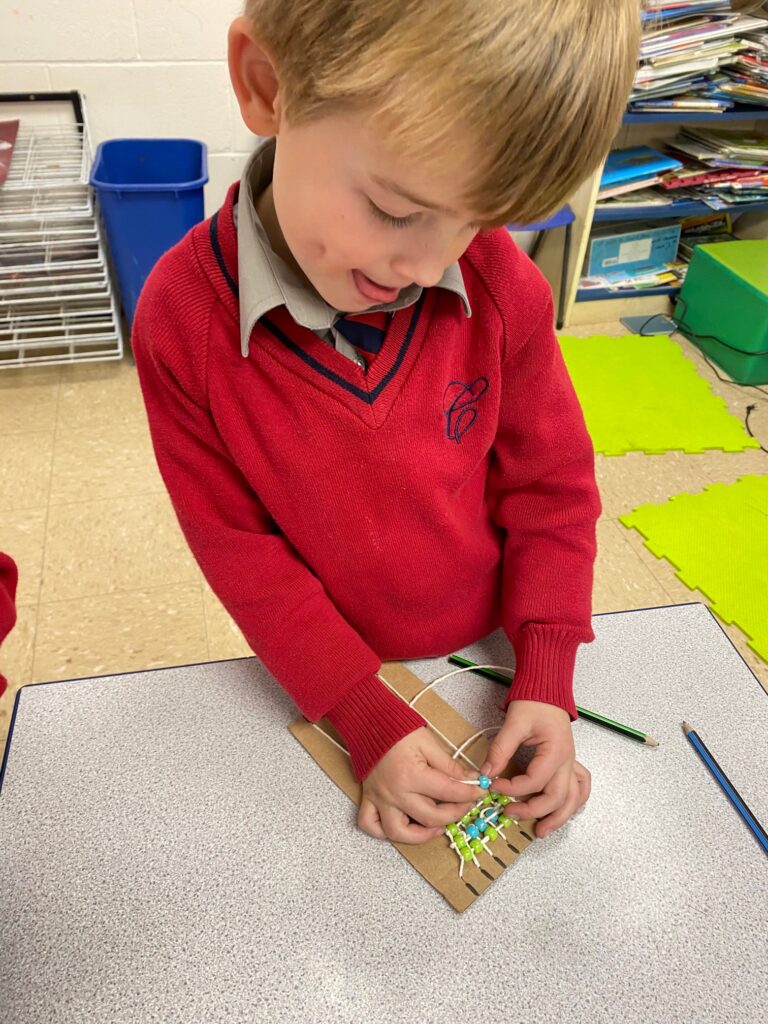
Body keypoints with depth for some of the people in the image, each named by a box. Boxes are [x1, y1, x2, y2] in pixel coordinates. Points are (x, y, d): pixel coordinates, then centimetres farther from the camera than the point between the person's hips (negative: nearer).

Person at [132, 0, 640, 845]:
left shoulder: (501, 287, -22)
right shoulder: (183, 321, -25)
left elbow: (552, 487, -10)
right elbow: (241, 552, -18)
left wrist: (546, 681, -15)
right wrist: (370, 722, -21)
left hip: (485, 650, 1)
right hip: (326, 675, 0)